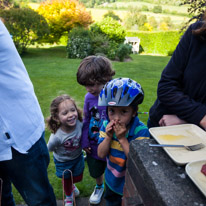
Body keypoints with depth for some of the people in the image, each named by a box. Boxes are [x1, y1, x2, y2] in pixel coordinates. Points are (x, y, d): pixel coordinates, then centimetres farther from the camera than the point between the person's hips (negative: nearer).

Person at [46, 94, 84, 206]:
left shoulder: (79, 123, -31)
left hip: (78, 156, 3)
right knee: (66, 180, 24)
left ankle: (72, 185, 62)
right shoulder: (56, 137, -40)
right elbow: (50, 149, -19)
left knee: (78, 178, 24)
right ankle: (69, 197, 59)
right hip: (63, 161, -2)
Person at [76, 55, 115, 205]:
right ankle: (99, 187, 59)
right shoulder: (89, 97, -11)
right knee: (96, 172, 26)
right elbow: (86, 120, 2)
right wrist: (85, 141, 3)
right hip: (93, 146, 4)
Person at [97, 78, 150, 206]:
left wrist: (122, 139, -35)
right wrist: (108, 137, -28)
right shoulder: (106, 125, -14)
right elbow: (101, 154, -13)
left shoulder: (141, 131, -28)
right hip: (112, 181, 5)